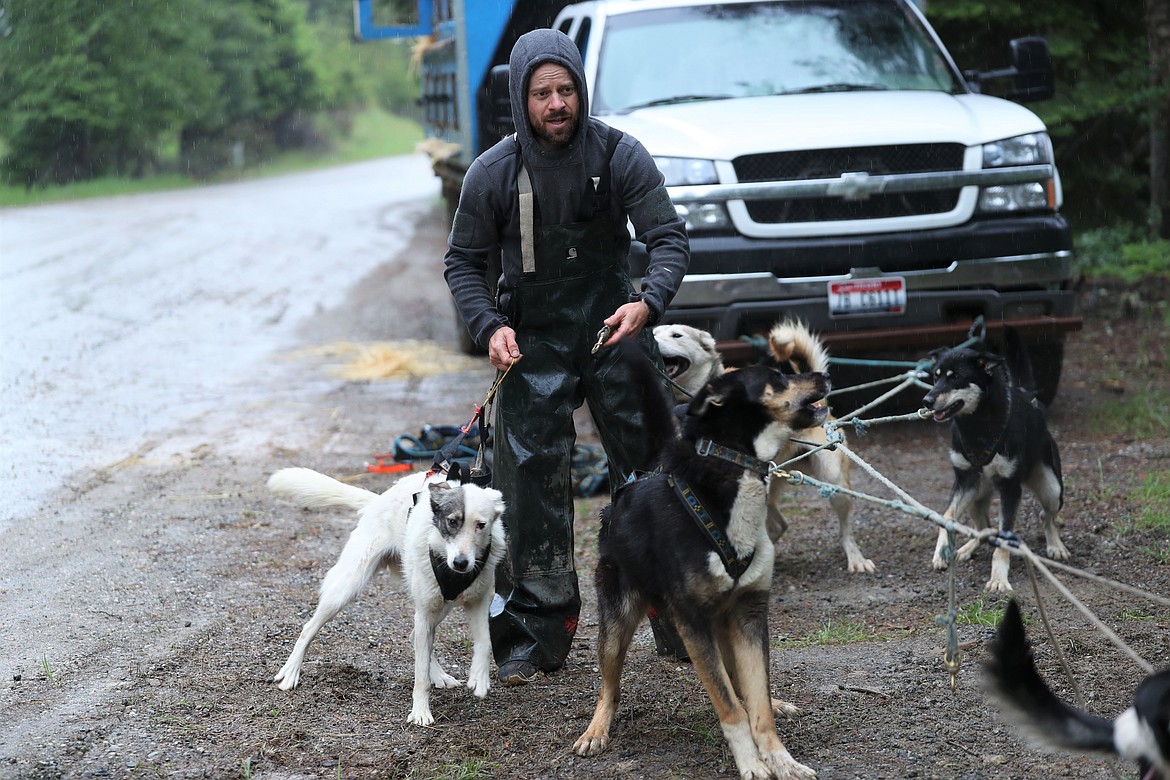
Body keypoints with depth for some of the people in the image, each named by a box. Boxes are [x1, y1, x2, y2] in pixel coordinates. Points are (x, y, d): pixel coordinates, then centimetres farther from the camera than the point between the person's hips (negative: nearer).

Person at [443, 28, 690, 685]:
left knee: (653, 468, -2)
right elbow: (464, 262, 3)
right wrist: (489, 326, -13)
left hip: (617, 330, 0)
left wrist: (649, 301, -29)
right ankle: (537, 631, 6)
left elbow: (670, 237, -11)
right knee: (533, 483, -2)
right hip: (534, 341, 0)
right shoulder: (492, 174, -8)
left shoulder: (620, 155, -10)